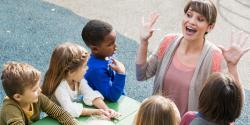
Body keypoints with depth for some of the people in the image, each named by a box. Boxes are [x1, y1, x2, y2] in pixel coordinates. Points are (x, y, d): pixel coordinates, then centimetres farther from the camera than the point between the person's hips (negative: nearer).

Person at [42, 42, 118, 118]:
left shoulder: (78, 79, -7)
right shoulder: (59, 86, -27)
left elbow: (91, 95, -10)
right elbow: (70, 110, -32)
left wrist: (106, 109, -25)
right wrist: (96, 111, -29)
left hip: (74, 118, 6)